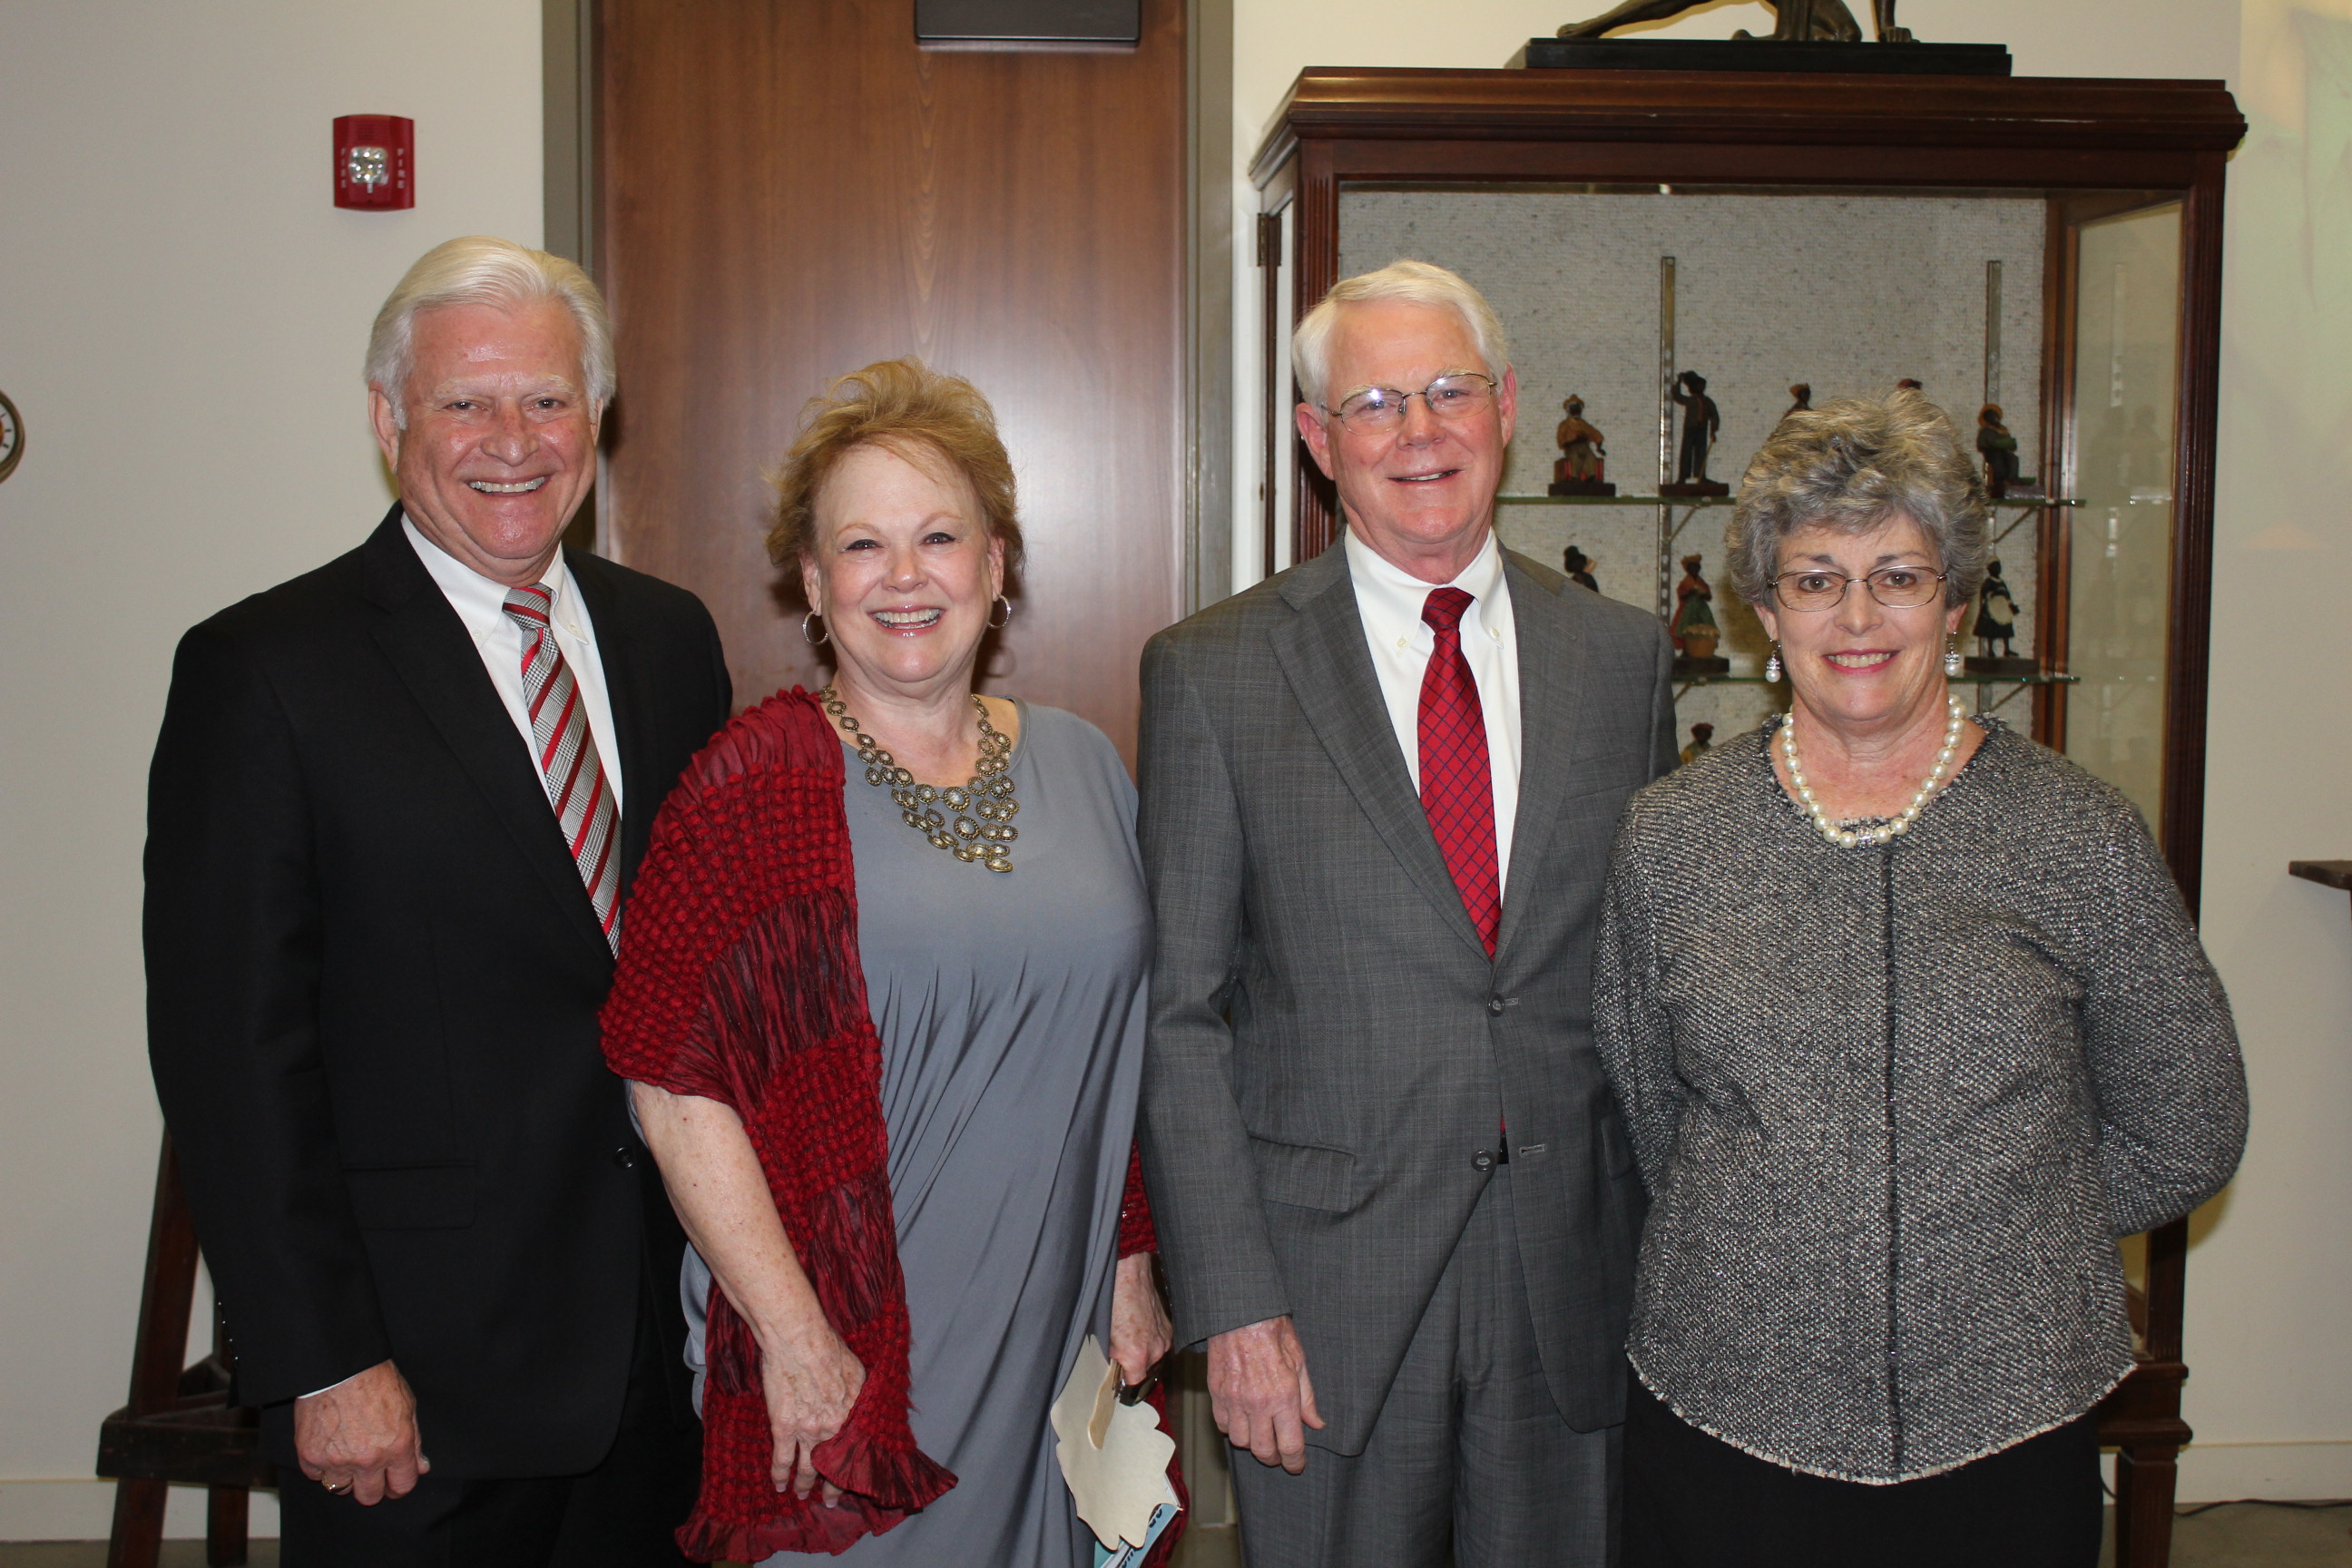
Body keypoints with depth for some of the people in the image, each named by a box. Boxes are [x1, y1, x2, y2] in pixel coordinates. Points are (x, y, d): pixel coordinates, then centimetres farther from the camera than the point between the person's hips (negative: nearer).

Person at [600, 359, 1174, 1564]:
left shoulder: (1080, 765, 5)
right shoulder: (754, 783, -9)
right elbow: (673, 1082, -12)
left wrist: (1131, 1261, 9)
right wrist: (795, 1339, -14)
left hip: (1059, 1344, 5)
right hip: (844, 1359, -4)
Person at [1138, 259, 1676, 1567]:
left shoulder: (1626, 654, 4)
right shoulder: (1213, 673, -4)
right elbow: (1179, 1014, -5)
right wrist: (1230, 1304, -10)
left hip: (1573, 1270, 3)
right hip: (1326, 1276, -2)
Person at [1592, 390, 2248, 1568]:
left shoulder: (2083, 841, -4)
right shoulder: (1670, 837, -1)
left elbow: (2184, 1138, 5)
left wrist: (1985, 1219, 3)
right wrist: (1761, 1238, 4)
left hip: (2004, 1430, 0)